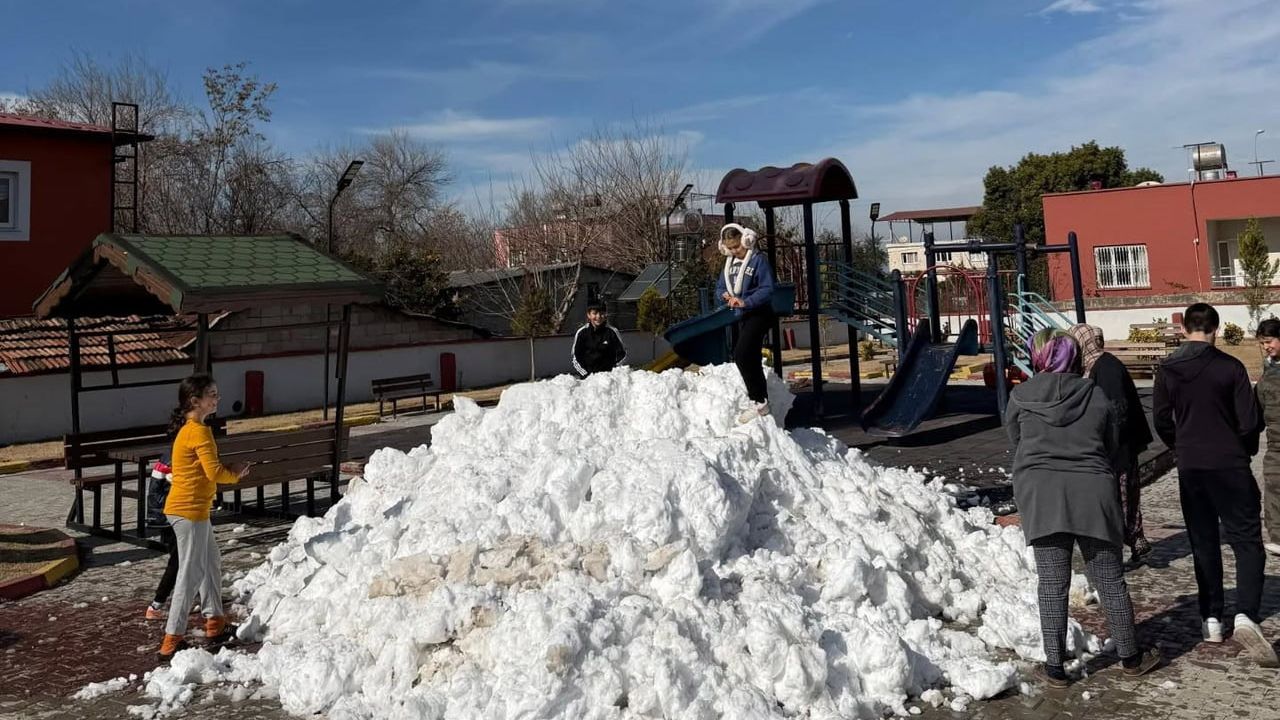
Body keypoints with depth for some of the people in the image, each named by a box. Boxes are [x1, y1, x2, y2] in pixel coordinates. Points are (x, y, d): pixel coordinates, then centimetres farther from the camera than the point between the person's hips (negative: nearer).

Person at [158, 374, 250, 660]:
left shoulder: (188, 430, 13)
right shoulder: (199, 431, -18)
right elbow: (215, 473, -21)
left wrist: (230, 470, 0)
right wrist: (236, 474, -3)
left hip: (190, 508, 10)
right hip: (189, 510, -10)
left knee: (211, 563, 20)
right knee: (192, 573, -3)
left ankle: (215, 623, 30)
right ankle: (172, 640, 3)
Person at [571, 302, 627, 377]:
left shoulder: (612, 332, -3)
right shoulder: (581, 332, 0)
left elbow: (622, 355, 4)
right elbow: (576, 358, 6)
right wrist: (585, 374, -3)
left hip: (608, 376, -1)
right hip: (587, 377, 1)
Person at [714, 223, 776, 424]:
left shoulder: (758, 260, -11)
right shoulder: (729, 263, 12)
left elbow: (768, 290, -18)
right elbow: (719, 287, 16)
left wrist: (745, 301, -27)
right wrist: (725, 295, -8)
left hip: (759, 314, -8)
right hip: (742, 316, 8)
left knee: (741, 355, -21)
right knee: (751, 359, 14)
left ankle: (758, 402, -16)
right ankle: (761, 401, 26)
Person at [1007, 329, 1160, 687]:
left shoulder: (1020, 398, 3)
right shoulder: (1097, 397, 6)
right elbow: (1113, 449, 13)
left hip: (1041, 493, -1)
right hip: (1092, 492, 1)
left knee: (1052, 584, 5)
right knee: (1110, 581, 13)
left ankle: (1055, 667, 9)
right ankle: (1130, 657, 28)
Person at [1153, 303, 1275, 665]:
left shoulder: (1167, 370, -1)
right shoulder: (1230, 367, -9)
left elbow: (1162, 423, 1)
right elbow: (1250, 421, -8)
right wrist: (1245, 450, 12)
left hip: (1190, 469, 3)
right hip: (1230, 466, -3)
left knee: (1203, 544, 11)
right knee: (1247, 541, 3)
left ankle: (1211, 620, 13)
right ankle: (1246, 615, -13)